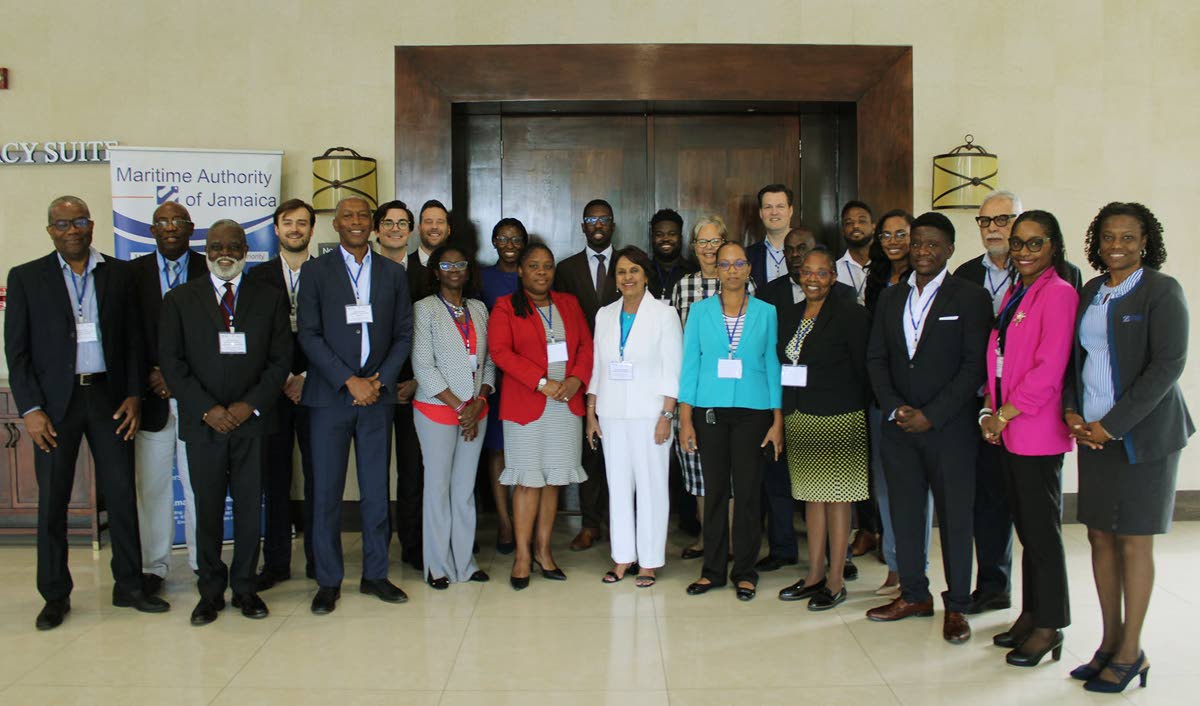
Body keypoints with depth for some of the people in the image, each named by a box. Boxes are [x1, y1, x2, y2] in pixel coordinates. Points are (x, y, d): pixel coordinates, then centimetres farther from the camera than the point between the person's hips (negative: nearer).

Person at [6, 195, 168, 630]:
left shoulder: (118, 274, 7)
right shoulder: (26, 277, 3)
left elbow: (132, 340, 8)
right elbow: (16, 351, 0)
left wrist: (133, 395, -1)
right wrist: (30, 409, -8)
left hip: (109, 397, 1)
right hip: (55, 402, -1)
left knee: (122, 495, 5)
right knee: (52, 500, 5)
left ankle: (129, 586, 17)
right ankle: (55, 596, 17)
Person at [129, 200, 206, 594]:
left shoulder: (210, 272, 4)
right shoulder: (133, 273, 8)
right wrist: (150, 375, -7)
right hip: (152, 396, 1)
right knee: (151, 486, 6)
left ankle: (204, 565, 13)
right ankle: (153, 566, 18)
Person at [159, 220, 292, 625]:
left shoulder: (270, 299, 7)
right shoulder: (180, 300, 6)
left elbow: (281, 359, 3)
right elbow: (171, 362, 1)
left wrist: (250, 405, -8)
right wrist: (207, 409, -9)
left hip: (252, 420, 0)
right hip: (203, 421, 0)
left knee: (250, 506, 5)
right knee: (208, 508, 5)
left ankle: (244, 587, 18)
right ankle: (210, 591, 17)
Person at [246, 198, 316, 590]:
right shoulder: (258, 275, 8)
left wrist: (307, 377, -7)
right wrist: (283, 378, -6)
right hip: (272, 389, 1)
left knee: (317, 476, 1)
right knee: (275, 477, 5)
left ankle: (318, 558, 12)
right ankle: (276, 561, 13)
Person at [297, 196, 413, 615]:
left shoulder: (392, 273, 10)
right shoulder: (317, 271, 2)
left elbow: (403, 334, 8)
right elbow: (309, 335, -4)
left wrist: (380, 379, -5)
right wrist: (350, 381, -12)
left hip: (377, 395, 2)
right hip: (329, 396, -2)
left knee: (376, 490, 7)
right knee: (326, 492, 1)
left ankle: (375, 575, 18)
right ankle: (328, 581, 12)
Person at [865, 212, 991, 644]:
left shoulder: (970, 298, -3)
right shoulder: (890, 298, 12)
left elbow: (975, 365, -9)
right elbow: (876, 358, 10)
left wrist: (930, 414, -14)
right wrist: (895, 408, -5)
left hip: (950, 428, -4)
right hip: (899, 427, 4)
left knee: (955, 517, 4)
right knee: (904, 514, 9)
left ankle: (956, 605, 16)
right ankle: (914, 594, 24)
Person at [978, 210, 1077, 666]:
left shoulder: (1058, 294, -11)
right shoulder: (1013, 294, 15)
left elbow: (1049, 369, -17)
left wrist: (1005, 414, -13)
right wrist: (990, 410, 5)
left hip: (1037, 431, -8)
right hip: (1006, 428, 8)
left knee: (1042, 527, 1)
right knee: (1025, 525, 14)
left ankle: (1049, 627, 12)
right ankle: (1030, 614, 24)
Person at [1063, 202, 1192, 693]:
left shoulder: (1161, 291, -7)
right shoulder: (1089, 293, 11)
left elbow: (1168, 365, -14)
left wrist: (1112, 424, -16)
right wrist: (1071, 411, -2)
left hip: (1142, 432, -5)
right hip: (1092, 432, 5)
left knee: (1134, 541, 1)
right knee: (1100, 536, 8)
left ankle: (1131, 652, 13)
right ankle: (1111, 642, 21)